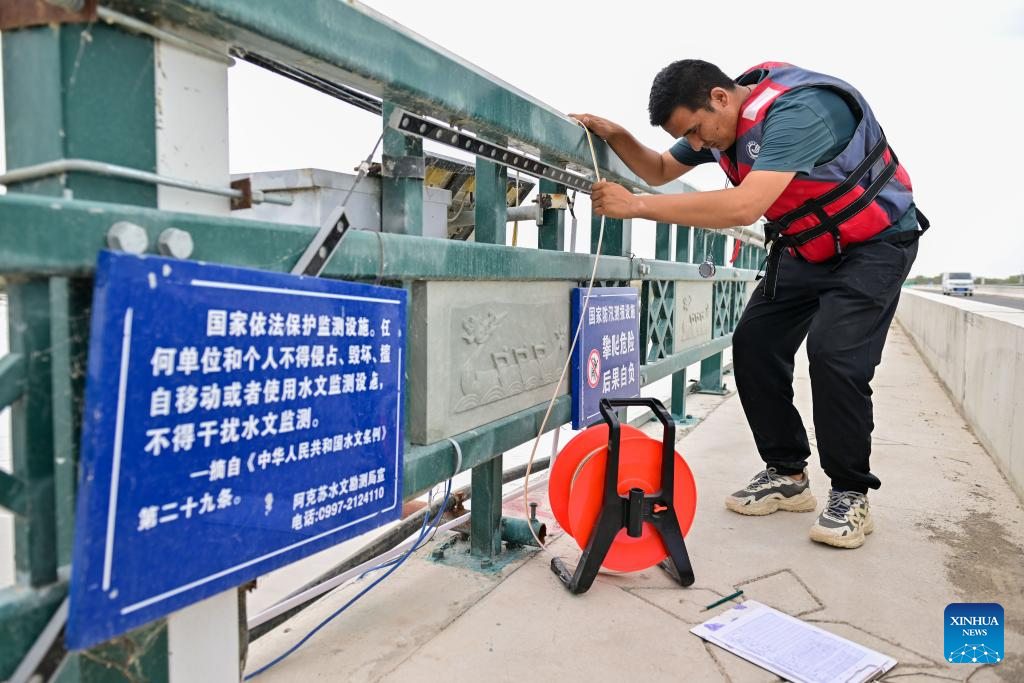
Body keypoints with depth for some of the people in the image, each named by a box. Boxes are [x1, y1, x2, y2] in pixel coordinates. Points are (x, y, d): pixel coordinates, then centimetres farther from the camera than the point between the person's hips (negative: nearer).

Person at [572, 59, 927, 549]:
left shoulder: (797, 109, -33)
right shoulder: (717, 120, -5)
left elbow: (744, 206, -45)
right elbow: (659, 170, 8)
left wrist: (636, 205, -41)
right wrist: (615, 135, -11)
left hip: (872, 245, -8)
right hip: (802, 248, 8)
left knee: (834, 351, -24)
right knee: (754, 344, -3)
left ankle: (850, 495, -4)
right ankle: (787, 475, 10)